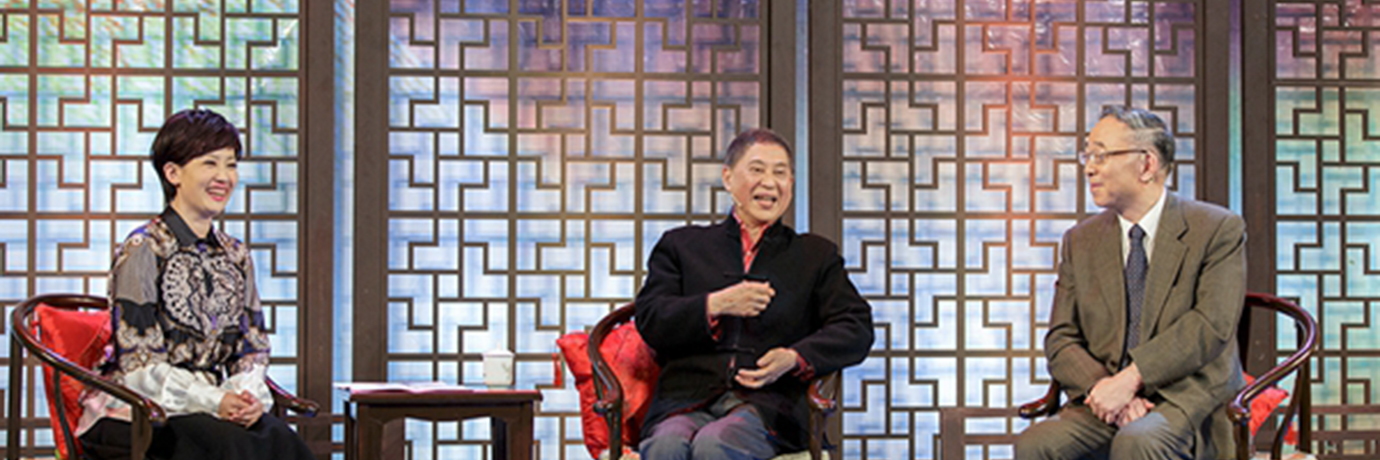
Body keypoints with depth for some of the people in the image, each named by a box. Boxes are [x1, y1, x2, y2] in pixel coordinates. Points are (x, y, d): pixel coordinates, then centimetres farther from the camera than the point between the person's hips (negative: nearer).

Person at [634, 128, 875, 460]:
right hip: (687, 402, 1)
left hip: (769, 407, -1)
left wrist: (795, 359, -7)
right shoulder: (681, 245, 23)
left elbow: (857, 331, 11)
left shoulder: (817, 255, 24)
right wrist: (717, 305, -5)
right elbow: (648, 321, 10)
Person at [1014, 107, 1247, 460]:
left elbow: (1211, 326, -11)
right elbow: (1061, 340, 9)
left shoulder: (1218, 229, 1)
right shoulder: (1080, 241, 14)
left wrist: (1131, 378, -20)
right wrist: (1101, 386, -13)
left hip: (1189, 396, -4)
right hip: (1103, 404, 4)